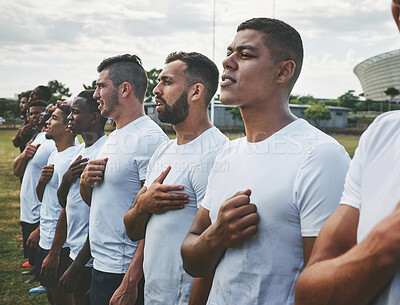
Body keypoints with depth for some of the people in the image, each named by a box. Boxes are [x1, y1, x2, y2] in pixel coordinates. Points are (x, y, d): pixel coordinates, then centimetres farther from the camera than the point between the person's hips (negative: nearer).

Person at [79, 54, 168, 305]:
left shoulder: (150, 139, -17)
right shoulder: (114, 136, 13)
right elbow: (92, 201, 21)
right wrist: (86, 182, -2)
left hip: (124, 272, -9)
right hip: (100, 264, 9)